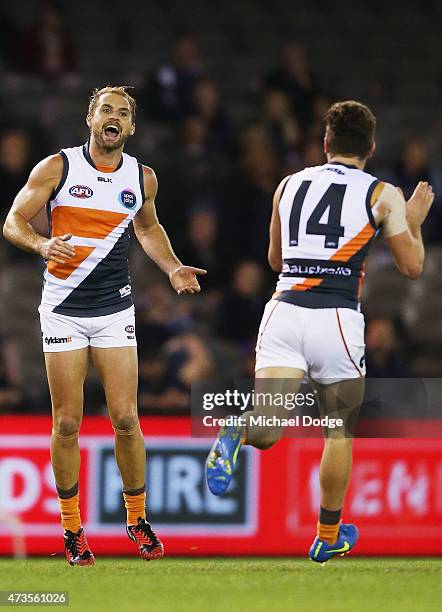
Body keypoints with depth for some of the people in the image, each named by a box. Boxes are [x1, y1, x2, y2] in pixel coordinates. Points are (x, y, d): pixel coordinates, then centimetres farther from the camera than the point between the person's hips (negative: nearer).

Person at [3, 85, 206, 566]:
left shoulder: (142, 178, 5)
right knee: (67, 423, -1)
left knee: (125, 419, -5)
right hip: (63, 310, -2)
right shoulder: (57, 167, -5)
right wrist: (41, 244, -25)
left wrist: (173, 269, 9)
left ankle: (137, 517, 12)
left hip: (115, 309, 2)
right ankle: (71, 527, 10)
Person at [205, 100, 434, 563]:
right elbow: (412, 266, 9)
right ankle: (328, 536, 26)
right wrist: (414, 221, 25)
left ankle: (235, 434, -41)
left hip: (283, 311, 2)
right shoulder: (383, 195, 5)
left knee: (266, 432, -5)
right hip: (337, 319, -2)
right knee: (339, 430, 19)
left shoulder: (289, 185, 15)